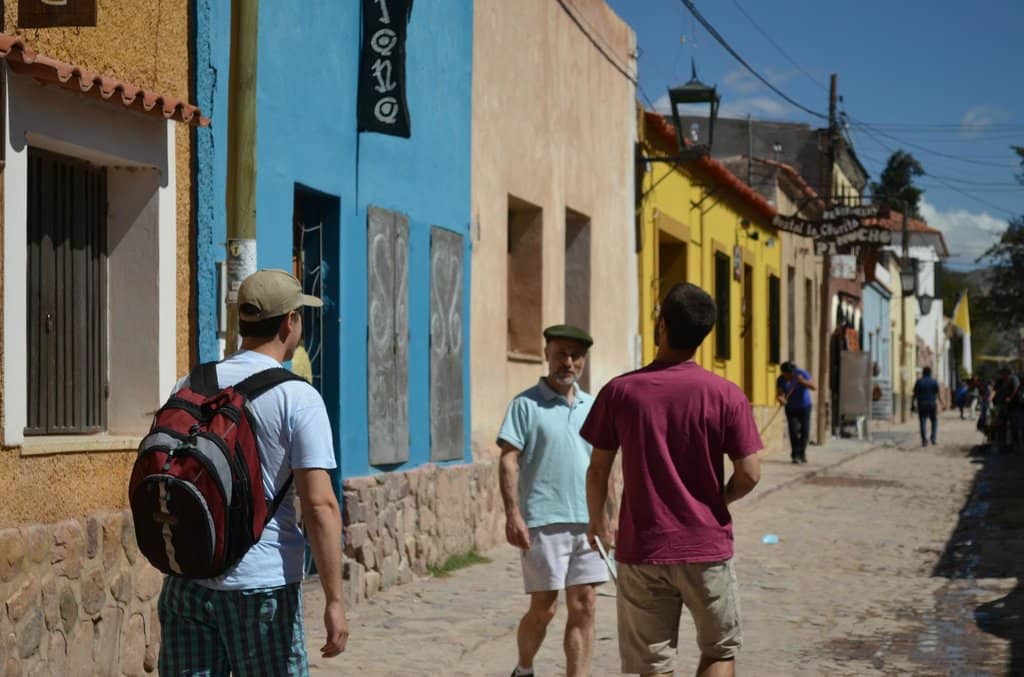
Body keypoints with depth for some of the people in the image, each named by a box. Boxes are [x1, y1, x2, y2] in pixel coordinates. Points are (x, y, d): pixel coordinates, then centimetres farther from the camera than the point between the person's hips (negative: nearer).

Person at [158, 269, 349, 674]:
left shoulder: (188, 389, 8)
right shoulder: (297, 399, -9)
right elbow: (319, 505, -15)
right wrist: (334, 600, -12)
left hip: (186, 582, 5)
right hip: (261, 585, -4)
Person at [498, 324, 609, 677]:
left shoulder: (592, 406, 14)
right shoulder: (526, 404, -2)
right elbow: (509, 461, -8)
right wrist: (513, 514, -16)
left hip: (588, 522, 5)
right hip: (544, 522, -5)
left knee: (583, 608, 3)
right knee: (543, 608, 1)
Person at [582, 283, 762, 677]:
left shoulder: (620, 392, -6)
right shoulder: (726, 396, -8)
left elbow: (597, 471, 0)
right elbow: (749, 474, -8)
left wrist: (596, 520, 18)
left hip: (642, 549, 1)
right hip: (707, 548, 0)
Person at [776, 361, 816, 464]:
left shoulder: (802, 374, -17)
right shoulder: (781, 380, -13)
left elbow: (813, 386, -24)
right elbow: (779, 394, -18)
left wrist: (803, 381, -42)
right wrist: (780, 398, -41)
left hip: (804, 406, 0)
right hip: (791, 408, 0)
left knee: (805, 431, -3)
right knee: (793, 431, -12)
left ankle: (802, 453, 16)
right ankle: (795, 455, -6)